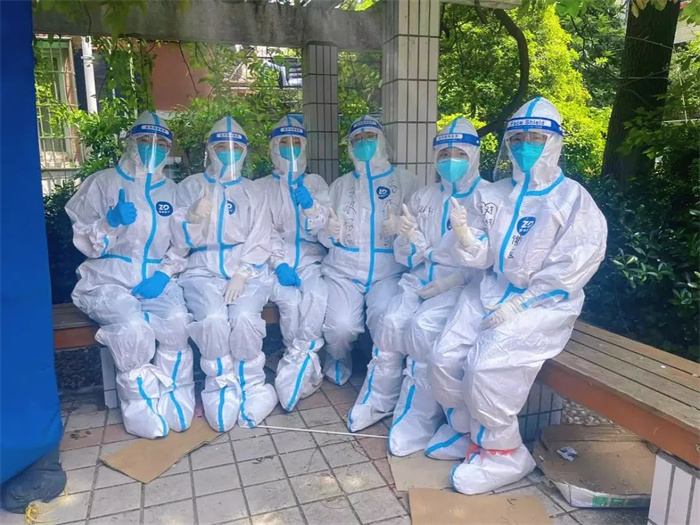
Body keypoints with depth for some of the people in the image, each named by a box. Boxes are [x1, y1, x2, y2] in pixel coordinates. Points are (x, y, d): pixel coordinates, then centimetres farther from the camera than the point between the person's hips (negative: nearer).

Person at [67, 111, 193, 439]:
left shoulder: (171, 191, 13)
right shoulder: (102, 183, 4)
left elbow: (181, 244, 9)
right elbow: (85, 243, 1)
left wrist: (164, 273, -10)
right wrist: (112, 222, -19)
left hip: (155, 279, 3)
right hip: (108, 279, -2)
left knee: (177, 321, -29)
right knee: (133, 326, -33)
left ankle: (173, 401, -9)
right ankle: (142, 408, -12)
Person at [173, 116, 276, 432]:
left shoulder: (253, 192, 14)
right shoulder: (190, 187, 14)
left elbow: (261, 241, 2)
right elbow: (181, 239, 5)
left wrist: (242, 275, -15)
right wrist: (194, 218, -17)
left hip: (247, 270, 0)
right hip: (204, 269, 0)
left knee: (245, 317, -28)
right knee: (213, 319, -29)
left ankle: (251, 386, -7)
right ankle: (222, 387, -8)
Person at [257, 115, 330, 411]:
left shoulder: (316, 183, 14)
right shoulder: (262, 187, 12)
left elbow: (323, 228, 5)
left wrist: (310, 205, -14)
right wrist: (279, 264, -15)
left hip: (310, 260, 1)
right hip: (277, 261, 0)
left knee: (316, 296, -32)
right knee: (290, 301, -30)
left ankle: (297, 362, -24)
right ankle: (306, 365, -13)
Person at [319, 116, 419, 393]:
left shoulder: (405, 180, 7)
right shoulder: (341, 185, 17)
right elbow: (326, 238, 17)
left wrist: (400, 229, -21)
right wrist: (332, 233, -6)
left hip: (388, 271, -2)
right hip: (343, 269, 2)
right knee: (340, 326, -23)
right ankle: (338, 364, 15)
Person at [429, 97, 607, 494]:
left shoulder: (573, 199, -4)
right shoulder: (501, 194, 11)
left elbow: (572, 267, -12)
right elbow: (484, 257, 7)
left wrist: (518, 305, -18)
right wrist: (465, 234, -15)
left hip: (545, 302, -5)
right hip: (494, 291, 6)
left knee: (487, 366, -25)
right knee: (445, 358, -10)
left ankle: (504, 454, -1)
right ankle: (469, 430, 15)